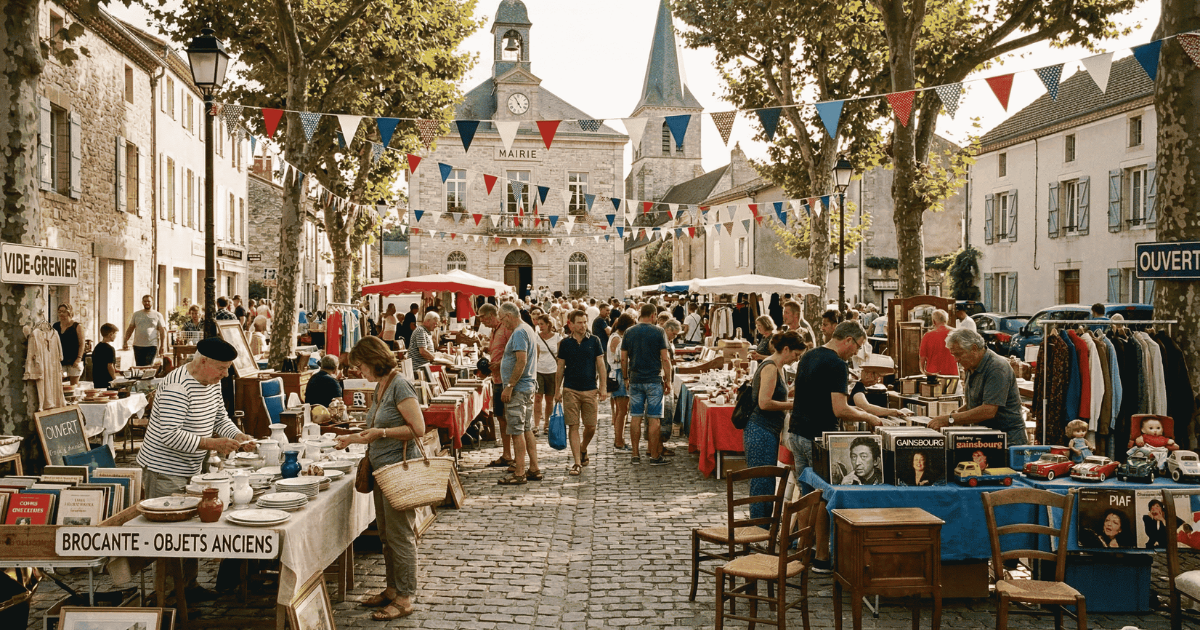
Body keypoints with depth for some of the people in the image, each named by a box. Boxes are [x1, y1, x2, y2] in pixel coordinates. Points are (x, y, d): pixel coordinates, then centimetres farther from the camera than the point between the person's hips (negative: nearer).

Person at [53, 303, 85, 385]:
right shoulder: (55, 326, 11)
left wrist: (79, 358, -15)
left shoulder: (77, 326, -1)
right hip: (60, 360, 4)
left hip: (73, 361, -3)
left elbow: (81, 344, -4)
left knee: (74, 385, 1)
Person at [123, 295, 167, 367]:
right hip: (138, 346, 3)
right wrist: (125, 342, 6)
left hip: (152, 345, -3)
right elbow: (130, 329, 15)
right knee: (139, 367, 3)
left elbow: (163, 331, 2)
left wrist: (162, 346, -5)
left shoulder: (157, 315, 5)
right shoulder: (136, 314, 12)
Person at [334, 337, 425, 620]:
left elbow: (418, 428, -19)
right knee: (386, 534, 16)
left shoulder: (399, 385, -15)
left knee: (400, 535, -2)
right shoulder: (380, 386, 13)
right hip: (383, 469, 10)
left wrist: (381, 432, -21)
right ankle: (392, 589, 27)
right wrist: (353, 438, 20)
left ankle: (405, 598, 6)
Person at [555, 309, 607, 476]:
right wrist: (557, 390, 5)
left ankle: (583, 449, 33)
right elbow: (560, 368, 8)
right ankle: (577, 462, 0)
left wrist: (603, 387, -3)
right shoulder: (565, 343, 4)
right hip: (570, 390, 0)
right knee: (573, 426, -3)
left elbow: (601, 365, 4)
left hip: (591, 390, 1)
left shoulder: (594, 340, 4)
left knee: (590, 427, 4)